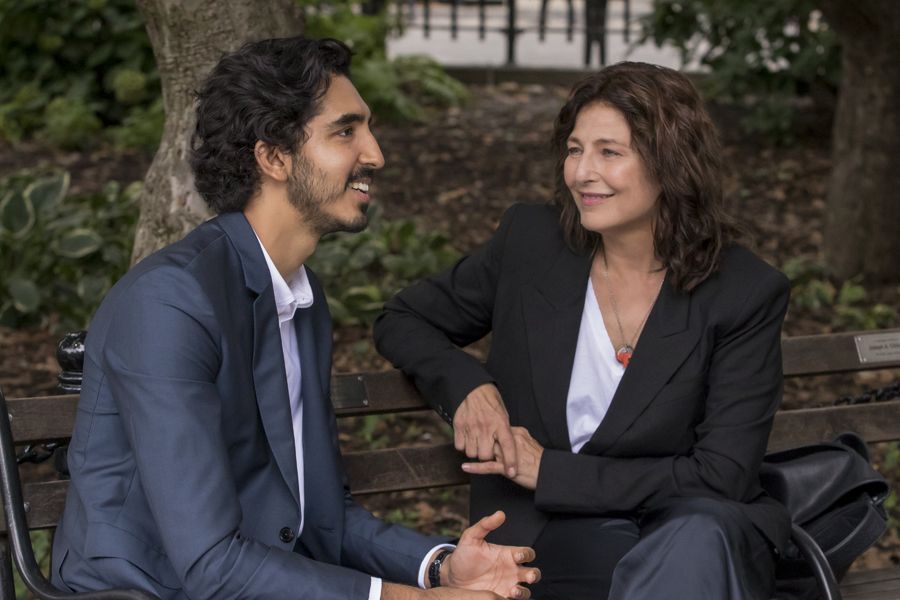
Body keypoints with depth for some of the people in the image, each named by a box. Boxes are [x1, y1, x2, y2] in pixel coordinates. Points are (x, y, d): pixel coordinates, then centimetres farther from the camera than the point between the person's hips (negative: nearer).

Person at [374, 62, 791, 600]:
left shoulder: (746, 292, -6)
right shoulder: (531, 240, 1)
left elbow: (721, 477, -10)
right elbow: (401, 322, 14)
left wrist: (550, 472, -11)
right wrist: (466, 384, -8)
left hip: (704, 530, 1)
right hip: (555, 535, 0)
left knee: (698, 540, -38)